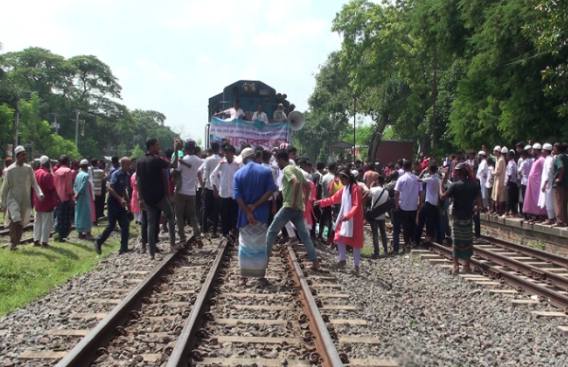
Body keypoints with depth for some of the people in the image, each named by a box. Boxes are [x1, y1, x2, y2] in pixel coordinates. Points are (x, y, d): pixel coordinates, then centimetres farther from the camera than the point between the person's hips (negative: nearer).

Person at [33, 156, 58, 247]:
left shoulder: (36, 173, 4)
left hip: (37, 202, 7)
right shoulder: (47, 175, -19)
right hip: (47, 202, -7)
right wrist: (55, 201, -7)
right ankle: (44, 241, 1)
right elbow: (52, 189, -17)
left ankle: (36, 240, 19)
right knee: (47, 222, 1)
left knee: (37, 221, 16)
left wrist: (34, 200, 17)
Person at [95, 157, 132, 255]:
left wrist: (127, 200, 14)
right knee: (111, 225, -2)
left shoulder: (126, 175, 9)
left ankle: (124, 248, 6)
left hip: (121, 203, 7)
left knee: (125, 225, 2)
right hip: (113, 203, -7)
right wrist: (120, 199, -26)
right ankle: (98, 242, 18)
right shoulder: (116, 174, -14)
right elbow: (110, 188, -23)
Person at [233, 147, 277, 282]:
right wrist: (255, 205, -12)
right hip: (261, 214, 0)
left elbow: (237, 196, -10)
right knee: (260, 244, 10)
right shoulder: (266, 171, -2)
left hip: (245, 215, 0)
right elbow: (270, 191, -12)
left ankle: (244, 276, 12)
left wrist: (247, 213, -13)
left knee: (245, 244, 10)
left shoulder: (238, 174, -1)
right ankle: (261, 275, 14)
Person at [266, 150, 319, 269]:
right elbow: (307, 186, 25)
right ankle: (315, 261, 4)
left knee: (272, 231, 2)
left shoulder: (287, 169, -9)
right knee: (304, 234, 8)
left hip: (289, 206, -8)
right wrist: (304, 201, 21)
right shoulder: (297, 170, 19)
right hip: (299, 208, 8)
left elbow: (296, 182, -26)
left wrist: (294, 201, -22)